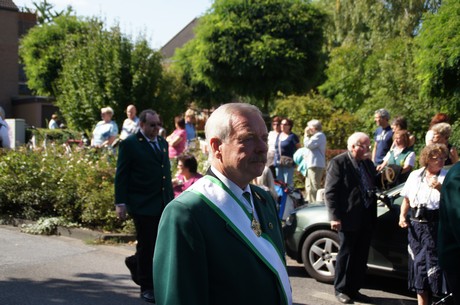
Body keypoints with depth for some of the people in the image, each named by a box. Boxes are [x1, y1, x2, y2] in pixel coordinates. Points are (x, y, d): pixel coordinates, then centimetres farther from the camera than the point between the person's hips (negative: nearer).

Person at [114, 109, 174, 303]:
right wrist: (121, 203, -12)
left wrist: (171, 197, 13)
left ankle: (135, 264, 34)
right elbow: (121, 175, -7)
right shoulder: (129, 144, -6)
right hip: (143, 205, -6)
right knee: (146, 246, 4)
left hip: (163, 204, 6)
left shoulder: (162, 143, 14)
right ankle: (147, 287, 20)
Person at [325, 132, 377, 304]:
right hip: (349, 218, -7)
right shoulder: (338, 162, -9)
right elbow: (330, 192, -12)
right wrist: (335, 217, -16)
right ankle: (341, 290, 20)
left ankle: (354, 290, 24)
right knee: (346, 254, 5)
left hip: (367, 219, 7)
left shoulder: (368, 163, 13)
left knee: (361, 257, 12)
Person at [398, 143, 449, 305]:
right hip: (415, 225, 5)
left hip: (434, 227, -4)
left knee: (433, 264, -7)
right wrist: (402, 216, 4)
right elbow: (406, 199, 17)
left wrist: (440, 189, -27)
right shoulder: (415, 175, 9)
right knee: (418, 263, 10)